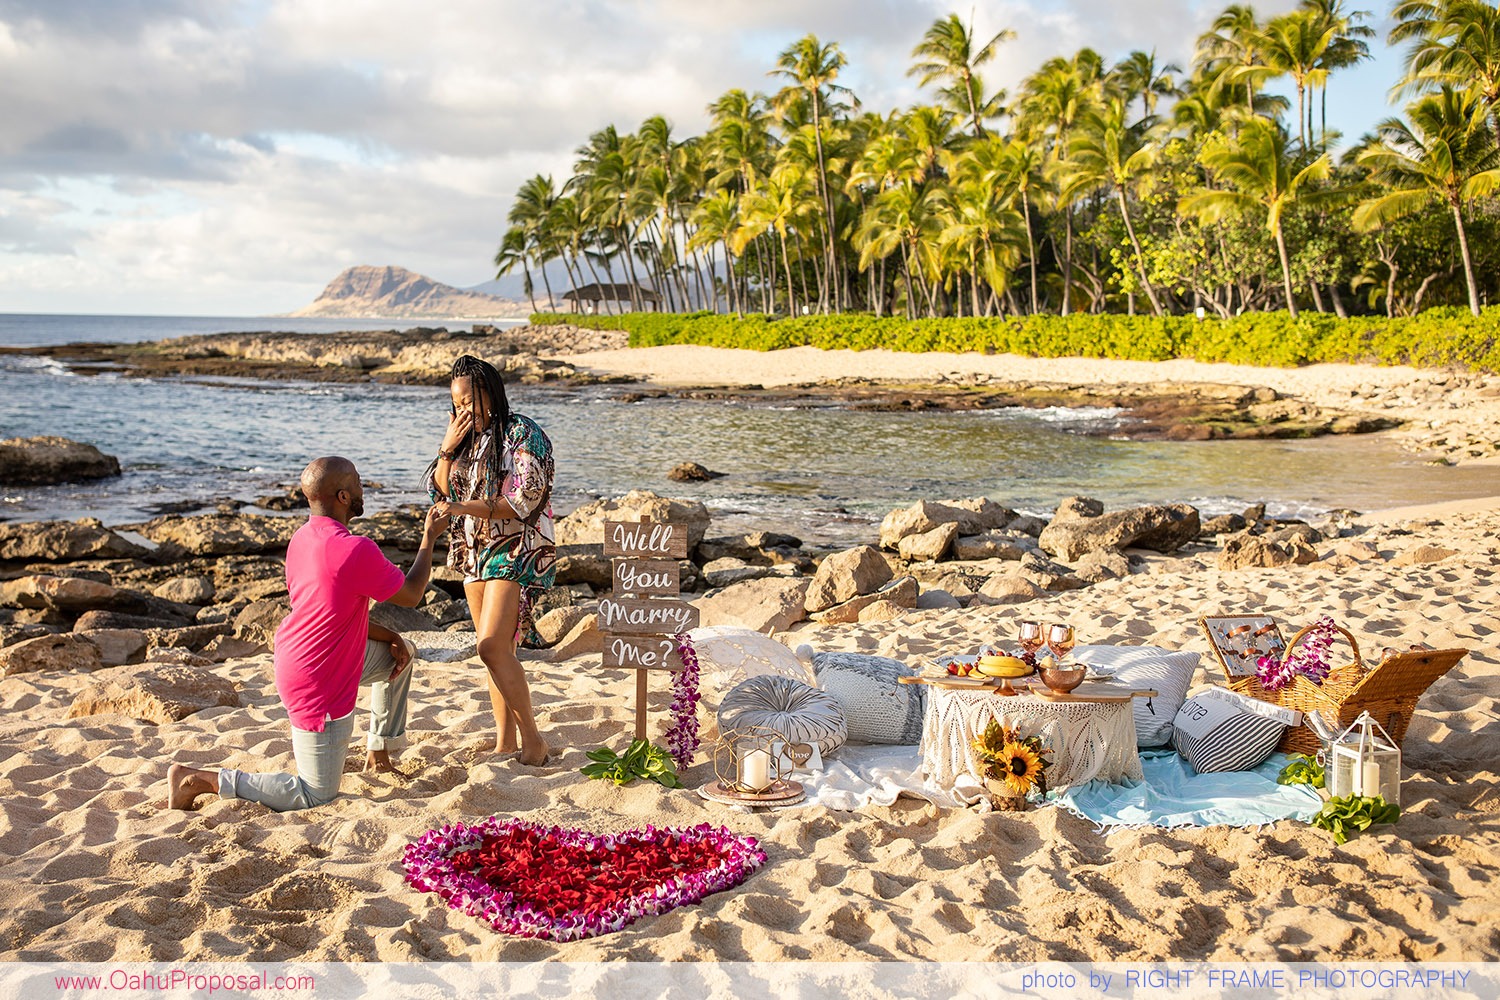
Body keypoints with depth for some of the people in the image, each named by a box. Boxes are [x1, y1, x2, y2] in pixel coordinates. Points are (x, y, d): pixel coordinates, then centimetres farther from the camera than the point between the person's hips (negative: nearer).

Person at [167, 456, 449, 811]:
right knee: (316, 796, 2)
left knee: (402, 652, 26)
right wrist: (429, 537, 2)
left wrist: (390, 637, 11)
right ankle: (201, 779, 0)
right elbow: (411, 595, -10)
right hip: (319, 689, -10)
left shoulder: (302, 538, 2)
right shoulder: (356, 550, -26)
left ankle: (378, 751, 33)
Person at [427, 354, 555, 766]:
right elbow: (439, 490, 8)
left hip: (516, 550, -7)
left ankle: (532, 739, -6)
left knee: (493, 648, -16)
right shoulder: (465, 436, 10)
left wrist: (461, 508, -23)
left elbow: (521, 502, -18)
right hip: (475, 550, 7)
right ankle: (505, 741, 17)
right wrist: (448, 449, -7)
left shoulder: (523, 434, -12)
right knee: (495, 651, 9)